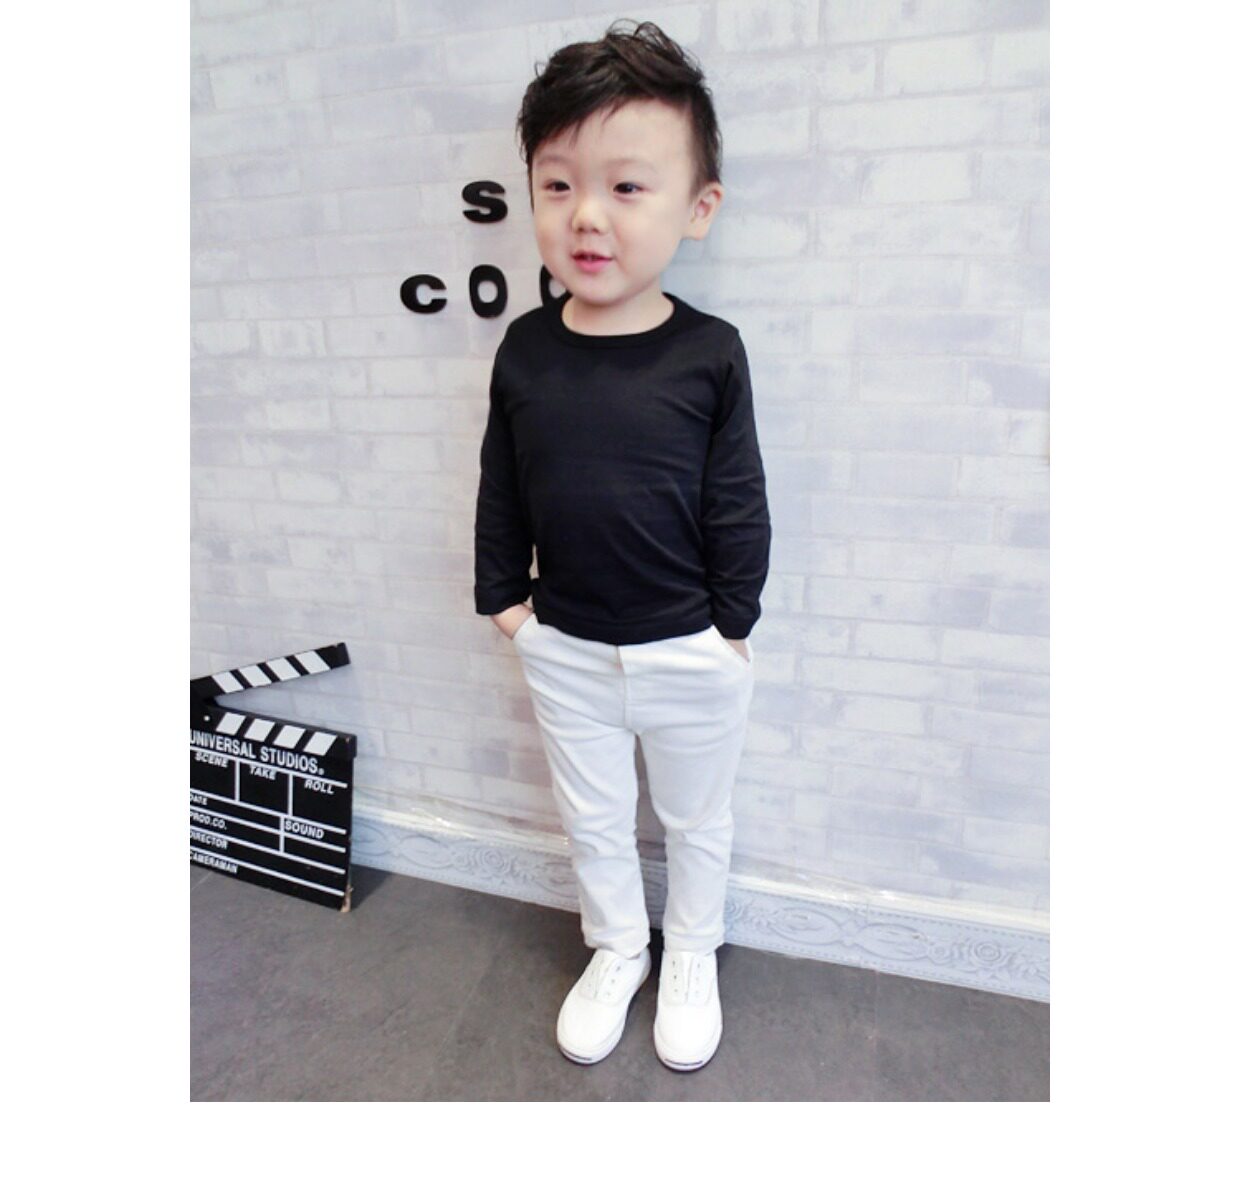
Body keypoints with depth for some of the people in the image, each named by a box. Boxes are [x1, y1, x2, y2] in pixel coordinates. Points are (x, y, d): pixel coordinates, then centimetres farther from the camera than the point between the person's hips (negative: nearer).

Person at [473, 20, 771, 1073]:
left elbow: (738, 506, -7)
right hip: (565, 651, 3)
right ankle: (616, 951, 49)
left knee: (696, 823, 21)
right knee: (593, 823, 21)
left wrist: (731, 621, -5)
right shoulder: (525, 348, -5)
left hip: (693, 657, -2)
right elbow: (501, 487, 4)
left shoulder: (709, 353, -13)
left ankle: (692, 957, 49)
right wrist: (503, 592, 4)